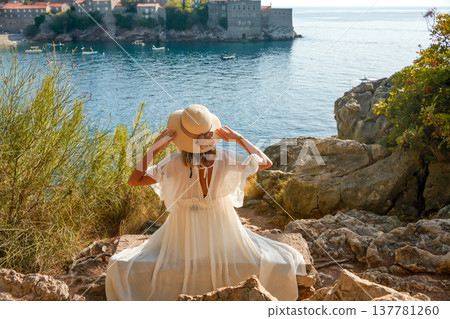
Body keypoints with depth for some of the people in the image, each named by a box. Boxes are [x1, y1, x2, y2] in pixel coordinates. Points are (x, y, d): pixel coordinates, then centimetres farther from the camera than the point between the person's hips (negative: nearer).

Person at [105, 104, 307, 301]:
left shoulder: (174, 165, -24)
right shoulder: (227, 160, -20)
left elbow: (134, 181, -13)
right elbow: (266, 162, -4)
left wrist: (154, 148, -19)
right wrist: (240, 139, -8)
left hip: (183, 240, -1)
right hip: (224, 240, 1)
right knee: (281, 265, 15)